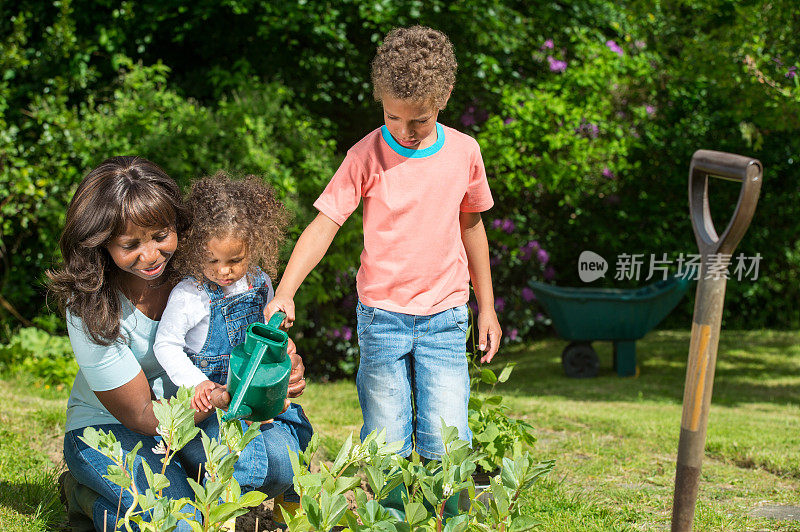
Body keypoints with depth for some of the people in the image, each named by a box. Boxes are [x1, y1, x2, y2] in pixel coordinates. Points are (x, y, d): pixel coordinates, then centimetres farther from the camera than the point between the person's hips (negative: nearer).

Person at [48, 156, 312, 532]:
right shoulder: (90, 309, -24)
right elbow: (141, 416, -21)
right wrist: (230, 395, -33)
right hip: (109, 429, -4)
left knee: (280, 455, -24)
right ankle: (88, 497, 1)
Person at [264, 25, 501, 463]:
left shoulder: (464, 152, 0)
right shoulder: (367, 156, -8)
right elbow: (323, 226, -10)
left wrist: (486, 308, 16)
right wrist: (285, 292, -23)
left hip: (444, 318, 1)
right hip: (381, 314, -1)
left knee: (445, 445, -5)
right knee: (387, 448, 2)